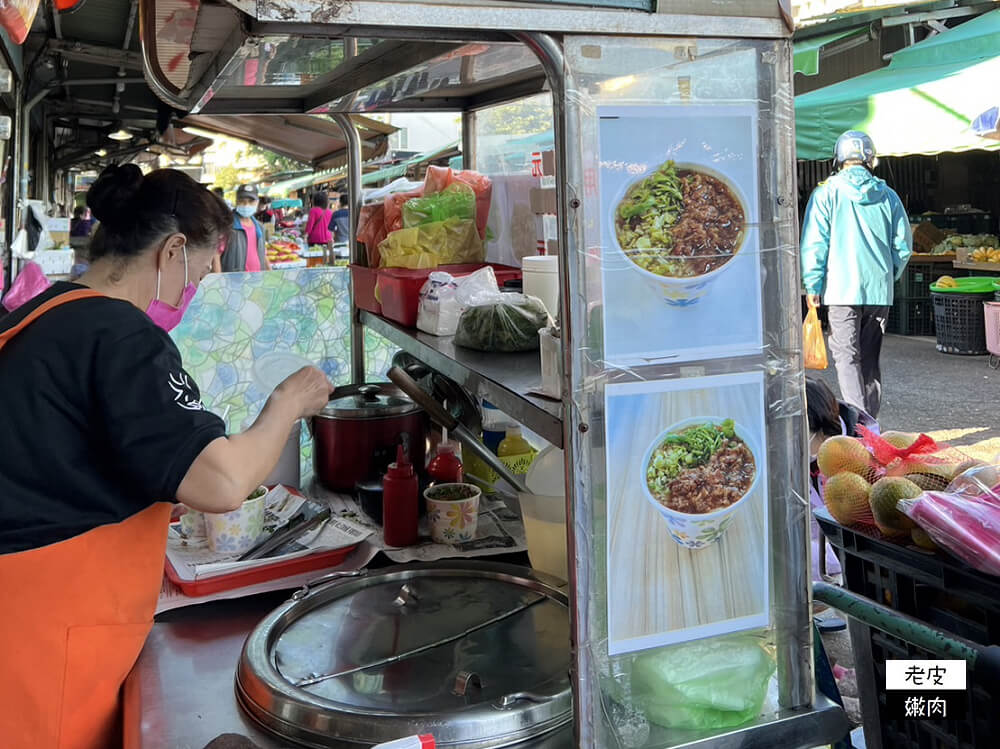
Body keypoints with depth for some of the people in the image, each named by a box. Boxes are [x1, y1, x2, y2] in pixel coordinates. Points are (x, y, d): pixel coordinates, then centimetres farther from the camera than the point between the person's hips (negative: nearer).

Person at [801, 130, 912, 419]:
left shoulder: (826, 194, -4)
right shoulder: (888, 195, 7)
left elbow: (814, 244, -7)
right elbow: (903, 245, 10)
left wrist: (812, 286, -2)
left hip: (842, 290, -4)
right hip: (880, 290, 4)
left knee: (847, 358, -2)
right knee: (870, 359, 13)